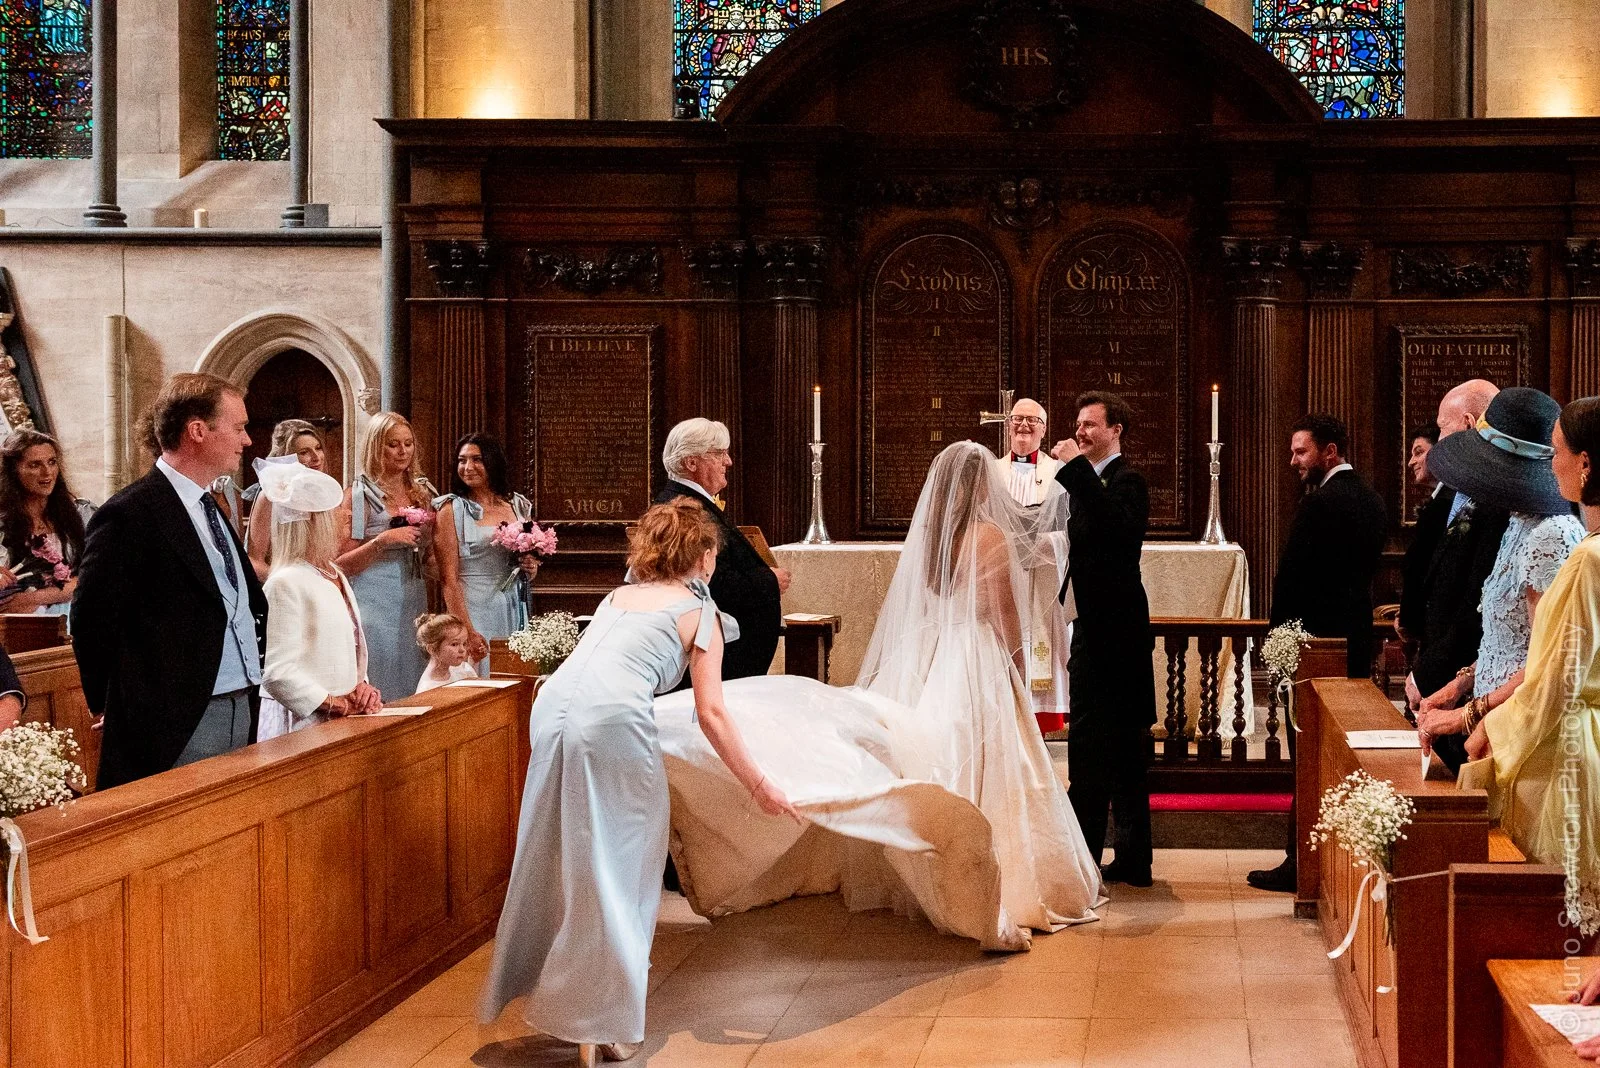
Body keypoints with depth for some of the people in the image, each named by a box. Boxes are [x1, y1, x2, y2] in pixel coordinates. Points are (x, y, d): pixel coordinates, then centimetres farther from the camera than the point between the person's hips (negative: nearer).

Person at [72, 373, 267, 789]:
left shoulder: (211, 508, 18)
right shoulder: (130, 515, -11)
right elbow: (92, 621, -11)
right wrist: (115, 707, -3)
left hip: (242, 713, 8)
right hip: (180, 725, -8)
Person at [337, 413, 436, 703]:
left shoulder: (421, 494, 13)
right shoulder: (357, 496, -3)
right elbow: (341, 564, -8)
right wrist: (382, 541, -19)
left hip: (414, 603, 5)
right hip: (374, 604, -5)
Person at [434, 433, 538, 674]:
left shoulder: (518, 506, 11)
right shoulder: (452, 508, -3)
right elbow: (448, 578, -10)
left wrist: (531, 570, 1)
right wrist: (467, 631, -19)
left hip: (514, 610, 4)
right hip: (473, 611, -4)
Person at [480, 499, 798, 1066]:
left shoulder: (619, 595, 29)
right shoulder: (700, 610, 14)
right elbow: (711, 714, 7)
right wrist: (758, 786, 11)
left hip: (552, 704, 6)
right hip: (612, 721, -5)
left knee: (561, 857, 18)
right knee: (615, 870, 4)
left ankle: (537, 986, 31)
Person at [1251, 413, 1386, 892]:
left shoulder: (1320, 503, -18)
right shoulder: (1370, 500, 9)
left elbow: (1290, 577, -17)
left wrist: (1279, 634, -5)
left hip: (1314, 641, -9)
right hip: (1356, 639, 9)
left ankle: (1302, 863, 1)